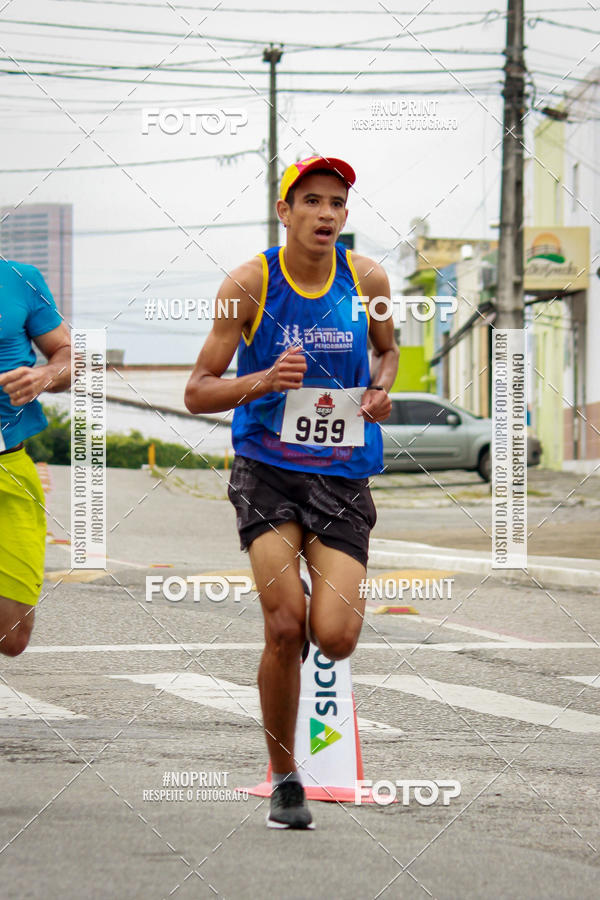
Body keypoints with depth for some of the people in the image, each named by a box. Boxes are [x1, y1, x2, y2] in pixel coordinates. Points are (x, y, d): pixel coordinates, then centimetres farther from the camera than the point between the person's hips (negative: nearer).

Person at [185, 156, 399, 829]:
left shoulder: (367, 280, 2)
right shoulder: (249, 283, -6)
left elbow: (387, 349, 23)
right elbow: (197, 393, -4)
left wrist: (381, 388, 1)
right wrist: (261, 382, -22)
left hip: (343, 473, 2)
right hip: (266, 469, -2)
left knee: (334, 639, -13)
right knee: (285, 628, -14)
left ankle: (333, 599, 27)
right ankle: (284, 779, 5)